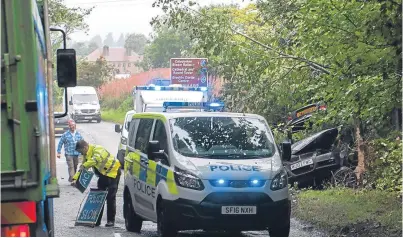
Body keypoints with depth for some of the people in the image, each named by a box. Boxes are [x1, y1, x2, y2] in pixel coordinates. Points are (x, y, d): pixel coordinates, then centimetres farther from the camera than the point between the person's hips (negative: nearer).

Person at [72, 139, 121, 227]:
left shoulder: (98, 149, -25)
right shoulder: (87, 155, 4)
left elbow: (96, 159, -46)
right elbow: (82, 168, 5)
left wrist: (84, 165, -51)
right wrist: (75, 179, -8)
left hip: (113, 172, -9)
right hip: (103, 174, 9)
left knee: (110, 197, -9)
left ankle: (111, 220, -4)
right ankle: (97, 220, 11)